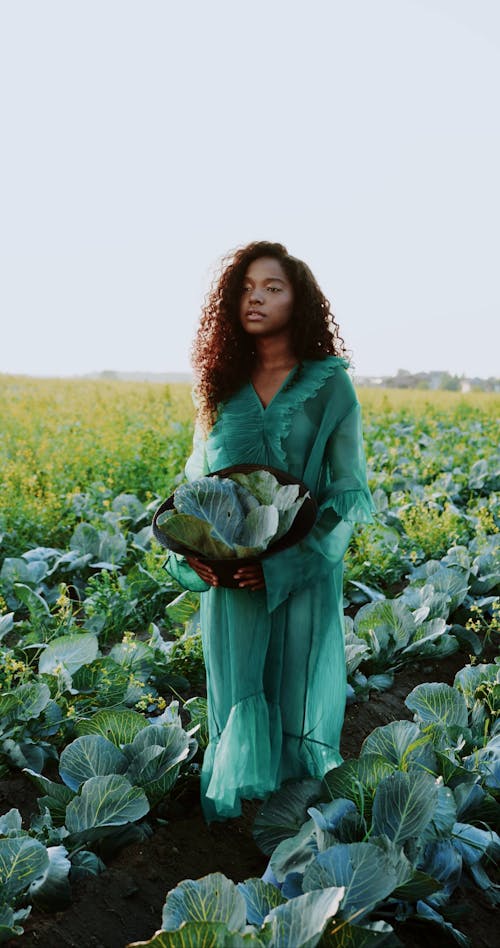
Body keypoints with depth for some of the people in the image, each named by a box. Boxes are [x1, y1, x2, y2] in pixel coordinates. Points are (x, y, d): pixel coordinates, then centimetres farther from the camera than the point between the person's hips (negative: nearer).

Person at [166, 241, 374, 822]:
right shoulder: (222, 384, 5)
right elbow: (196, 481, 11)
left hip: (304, 574, -3)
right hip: (230, 577, 3)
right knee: (235, 701, 12)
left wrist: (284, 562, -17)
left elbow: (348, 492, -6)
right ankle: (229, 816, 33)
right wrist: (191, 554, -7)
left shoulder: (329, 385, -5)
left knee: (298, 702, 8)